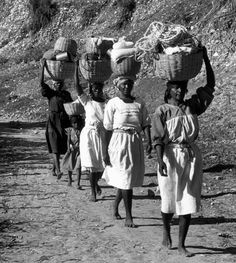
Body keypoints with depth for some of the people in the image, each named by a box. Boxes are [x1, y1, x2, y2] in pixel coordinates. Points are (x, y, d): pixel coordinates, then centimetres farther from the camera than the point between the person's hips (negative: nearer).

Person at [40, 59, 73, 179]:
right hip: (53, 122, -4)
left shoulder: (66, 94, 11)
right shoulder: (50, 93, -1)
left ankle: (54, 168, 27)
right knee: (55, 147, -11)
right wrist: (43, 67, -22)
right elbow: (41, 82, -14)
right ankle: (58, 170, -17)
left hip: (64, 122, 4)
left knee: (61, 147, 10)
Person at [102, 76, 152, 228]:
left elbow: (146, 123, 5)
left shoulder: (139, 103, 8)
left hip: (136, 143, 5)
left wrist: (149, 142, -10)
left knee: (128, 179, 13)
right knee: (126, 179, -6)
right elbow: (108, 129, -4)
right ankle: (129, 218, -1)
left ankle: (115, 206, 38)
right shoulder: (113, 104, -3)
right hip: (119, 142, -4)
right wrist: (106, 151, -7)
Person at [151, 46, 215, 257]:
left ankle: (181, 244, 12)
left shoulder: (192, 106, 8)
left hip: (192, 156, 3)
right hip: (171, 156, -3)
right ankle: (166, 232, 37)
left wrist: (205, 59, -1)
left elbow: (210, 86, 6)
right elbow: (158, 138, -9)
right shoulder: (162, 111, -2)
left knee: (188, 202, 3)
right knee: (170, 200, 8)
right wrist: (160, 160, -21)